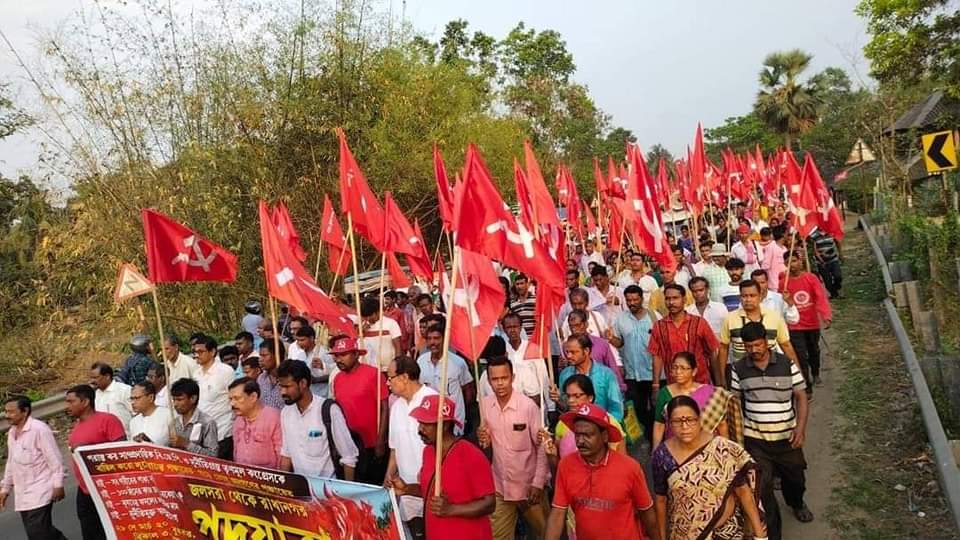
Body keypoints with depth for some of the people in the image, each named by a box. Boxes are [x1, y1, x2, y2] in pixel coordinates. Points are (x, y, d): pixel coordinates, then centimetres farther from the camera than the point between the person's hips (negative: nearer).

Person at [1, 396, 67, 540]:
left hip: (39, 493, -8)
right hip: (22, 495, 8)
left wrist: (58, 485, -16)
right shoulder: (12, 432, 11)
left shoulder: (39, 429, -14)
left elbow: (55, 460, -15)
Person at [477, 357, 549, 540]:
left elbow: (541, 447, -12)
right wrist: (484, 440, -14)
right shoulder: (485, 405, -5)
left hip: (529, 484, -3)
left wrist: (538, 483, -14)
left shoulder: (528, 406, -18)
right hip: (500, 486, 3)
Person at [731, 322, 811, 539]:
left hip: (786, 437, 1)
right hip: (755, 439, 0)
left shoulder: (787, 364, -8)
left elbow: (801, 396, -3)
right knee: (761, 487, -1)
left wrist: (801, 427, -14)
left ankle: (797, 503, 55)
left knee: (795, 477, 21)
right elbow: (734, 401, 4)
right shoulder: (739, 369, -5)